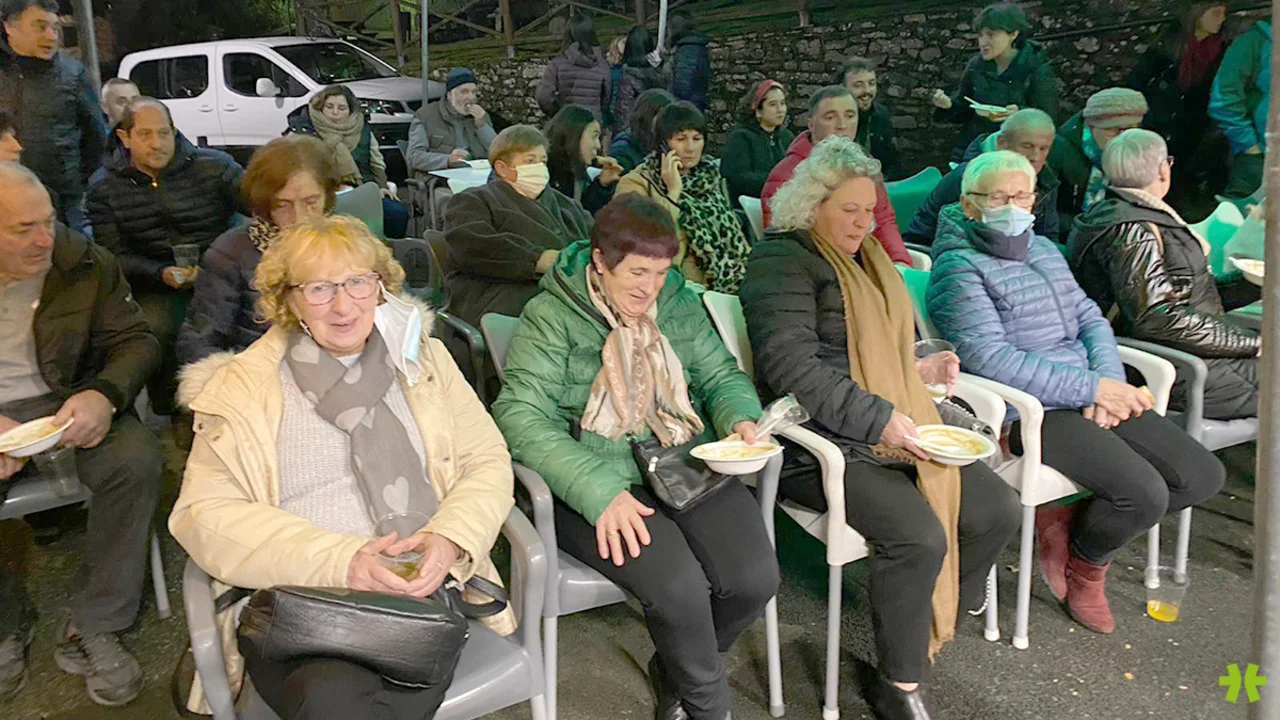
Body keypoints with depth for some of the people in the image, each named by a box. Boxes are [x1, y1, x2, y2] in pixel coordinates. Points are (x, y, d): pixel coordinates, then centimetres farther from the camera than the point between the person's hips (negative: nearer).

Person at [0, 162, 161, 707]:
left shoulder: (87, 263, -4)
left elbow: (136, 340, 0)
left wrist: (104, 395, -24)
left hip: (69, 405, 1)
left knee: (137, 460, -28)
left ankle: (92, 627, -13)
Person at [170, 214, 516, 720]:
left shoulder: (423, 359, 15)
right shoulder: (241, 385, 7)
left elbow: (487, 462, 12)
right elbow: (204, 515, -1)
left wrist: (448, 540, -10)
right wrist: (338, 561, -15)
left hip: (423, 586, 1)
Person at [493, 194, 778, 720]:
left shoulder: (678, 303, 11)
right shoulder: (551, 316, -5)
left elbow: (722, 376, 18)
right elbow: (521, 415, -14)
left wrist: (741, 418, -7)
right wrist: (601, 492, -26)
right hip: (598, 483, -4)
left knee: (755, 579, -17)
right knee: (679, 587, -28)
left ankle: (676, 671, 16)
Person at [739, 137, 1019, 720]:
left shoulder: (864, 256, 20)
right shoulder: (782, 262, -9)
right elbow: (791, 367, -22)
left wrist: (922, 363, 12)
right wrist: (877, 419, -24)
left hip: (899, 427, 9)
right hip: (826, 443, -9)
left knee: (996, 509, -2)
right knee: (919, 537, -25)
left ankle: (944, 619, 20)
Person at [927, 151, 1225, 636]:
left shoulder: (1043, 249, 19)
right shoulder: (959, 267, -7)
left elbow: (1089, 319, 15)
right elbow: (990, 358, -18)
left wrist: (1108, 380, -7)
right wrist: (1092, 389, -18)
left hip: (1087, 398, 8)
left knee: (1203, 476, -2)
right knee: (1145, 495, -23)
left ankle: (1068, 517, 11)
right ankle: (1083, 565, 10)